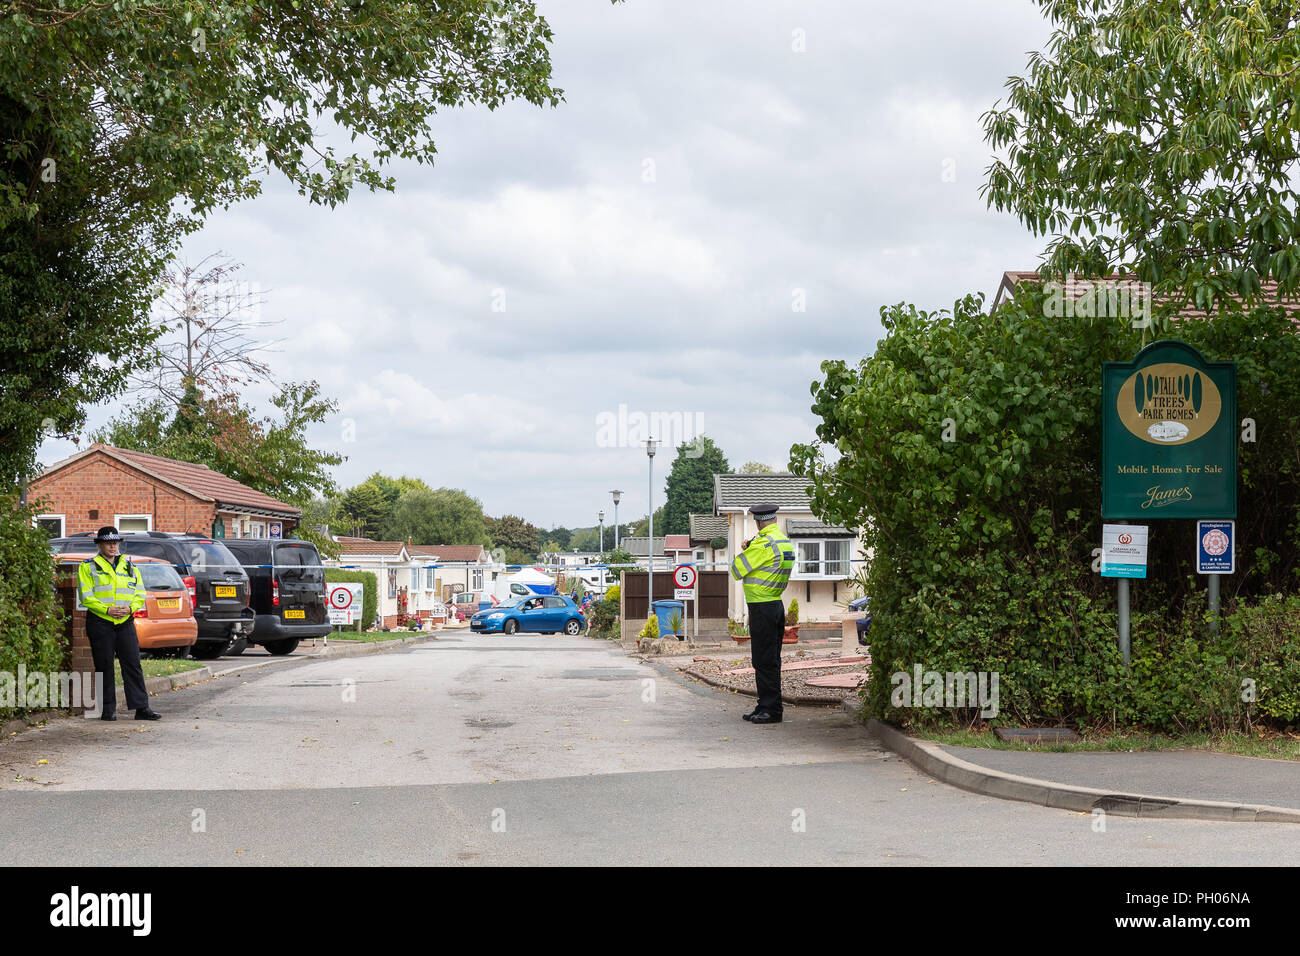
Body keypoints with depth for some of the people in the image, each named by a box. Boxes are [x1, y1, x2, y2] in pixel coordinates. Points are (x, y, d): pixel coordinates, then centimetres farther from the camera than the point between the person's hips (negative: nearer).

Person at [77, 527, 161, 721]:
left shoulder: (130, 568, 15)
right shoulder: (88, 567, 3)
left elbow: (140, 594, 11)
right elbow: (86, 596, -6)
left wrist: (129, 608, -10)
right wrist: (107, 610, -18)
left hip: (125, 623, 3)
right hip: (100, 623, -3)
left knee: (133, 665, -2)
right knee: (104, 667, 1)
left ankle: (141, 708, -1)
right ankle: (107, 709, 8)